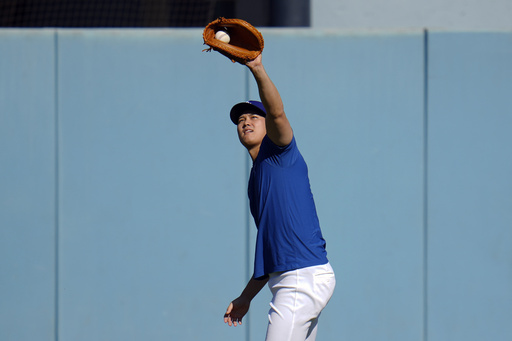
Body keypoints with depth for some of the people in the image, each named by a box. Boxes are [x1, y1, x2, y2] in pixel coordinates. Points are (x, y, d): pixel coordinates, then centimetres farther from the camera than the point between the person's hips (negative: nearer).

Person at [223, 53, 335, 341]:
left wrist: (258, 70, -37)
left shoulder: (279, 151, 1)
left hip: (304, 277, -10)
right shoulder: (257, 178, 25)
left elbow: (277, 112, -22)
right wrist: (246, 297, 28)